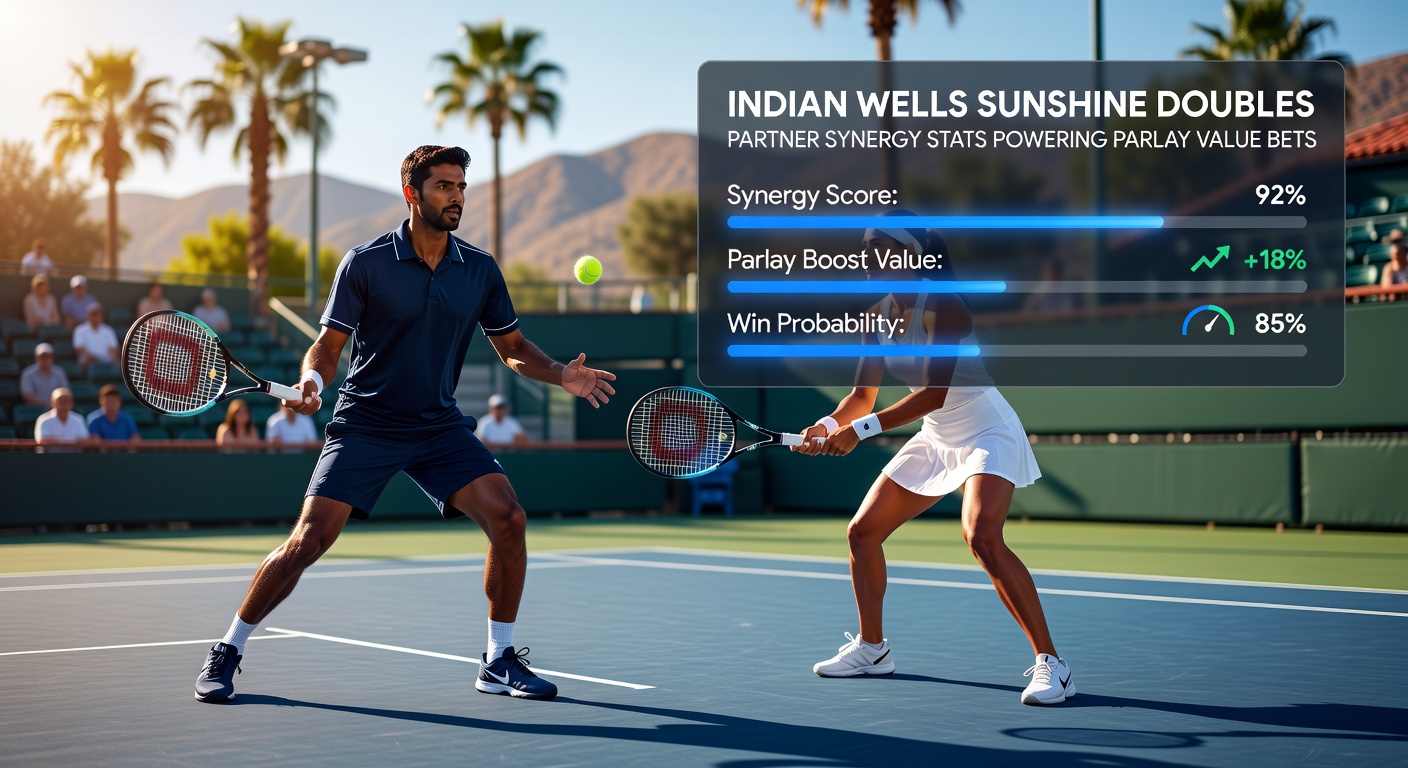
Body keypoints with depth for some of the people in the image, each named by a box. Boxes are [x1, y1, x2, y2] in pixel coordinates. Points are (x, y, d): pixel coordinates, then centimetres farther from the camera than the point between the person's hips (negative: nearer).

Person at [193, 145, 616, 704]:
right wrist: (311, 381, -26)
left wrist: (561, 375, -8)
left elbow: (513, 348, 11)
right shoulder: (365, 263, -7)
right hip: (365, 424, -3)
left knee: (507, 517, -16)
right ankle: (227, 652, 9)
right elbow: (329, 344, -4)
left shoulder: (481, 269, 3)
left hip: (441, 427, 3)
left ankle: (499, 661, -1)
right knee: (308, 541, -12)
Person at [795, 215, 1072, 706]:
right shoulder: (879, 316, 1)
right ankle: (872, 648, 27)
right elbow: (864, 396, 4)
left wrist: (862, 429, -34)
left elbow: (935, 393, -31)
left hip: (987, 433, -9)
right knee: (862, 532, 9)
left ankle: (1050, 663, -24)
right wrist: (828, 425, -17)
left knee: (982, 537, -30)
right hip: (936, 440, 9)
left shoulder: (942, 307, -23)